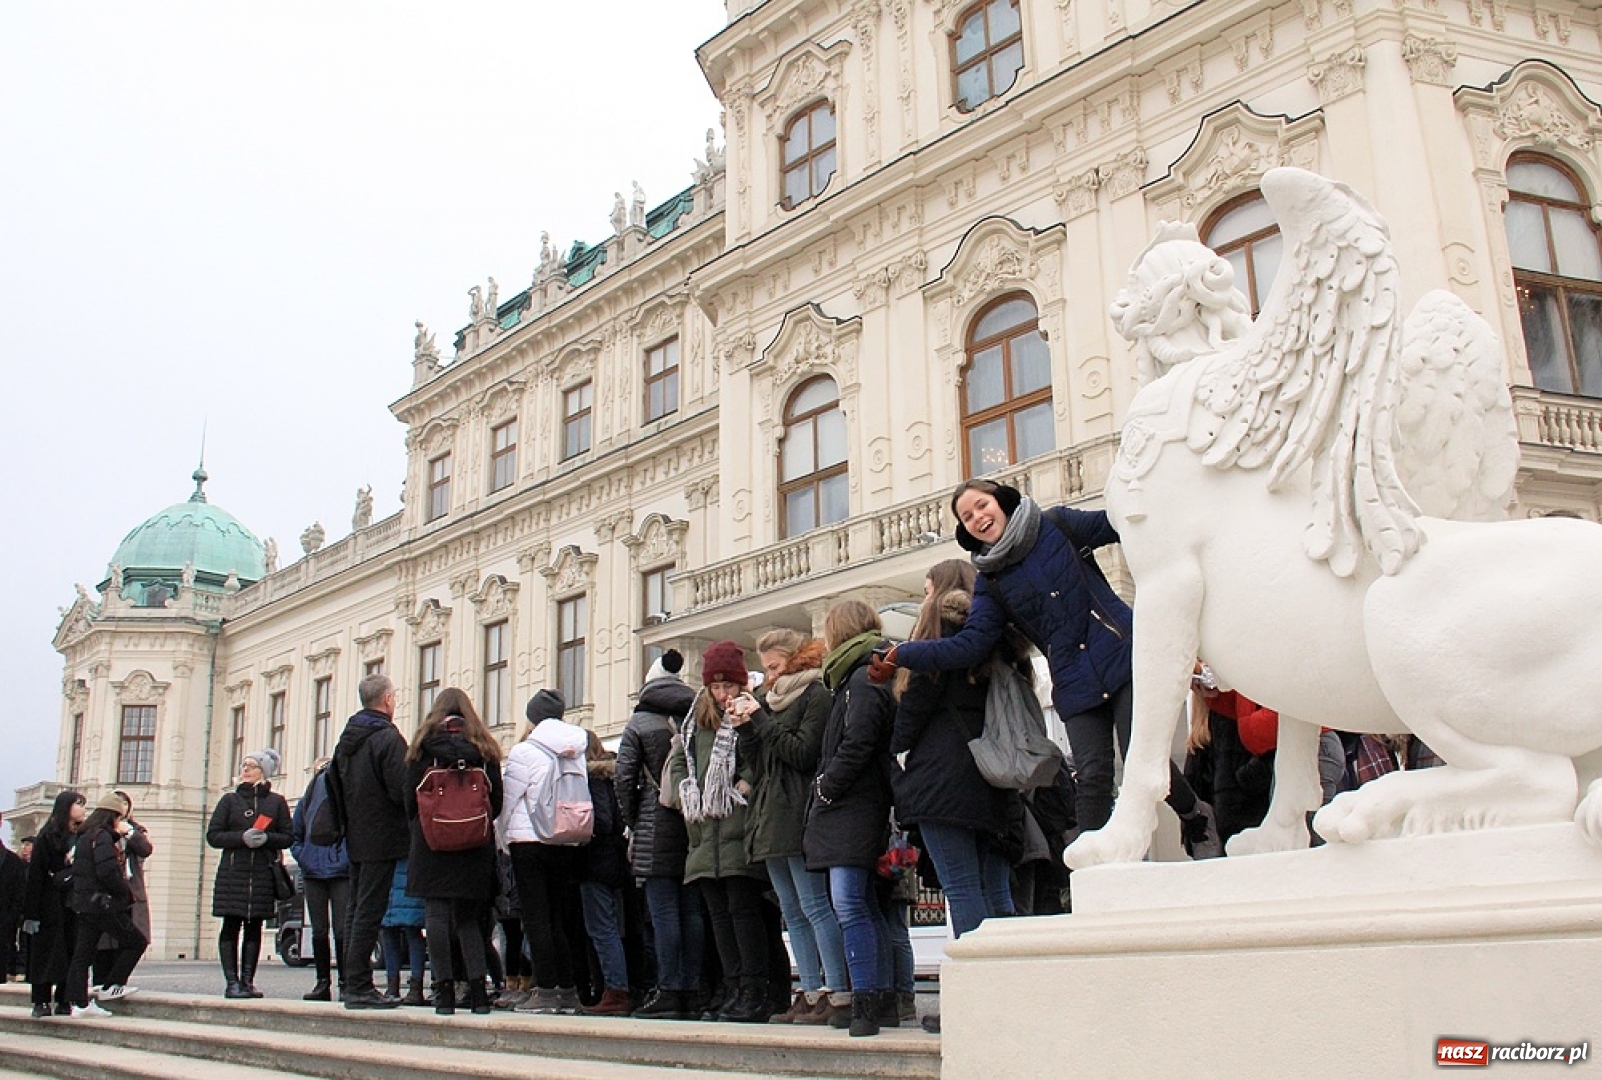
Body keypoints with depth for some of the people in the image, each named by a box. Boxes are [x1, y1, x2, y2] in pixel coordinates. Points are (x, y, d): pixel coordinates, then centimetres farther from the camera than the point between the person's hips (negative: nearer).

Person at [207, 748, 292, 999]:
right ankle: (231, 982, -4)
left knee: (254, 927, 3)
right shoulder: (230, 800, 10)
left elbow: (288, 837, 7)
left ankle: (247, 981, 7)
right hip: (232, 874, 0)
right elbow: (213, 835, 3)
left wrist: (266, 838, -13)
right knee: (231, 926, -5)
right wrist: (242, 837, -13)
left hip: (263, 874, 1)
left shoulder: (276, 801, 10)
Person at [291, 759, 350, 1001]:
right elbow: (294, 835, 20)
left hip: (341, 873, -4)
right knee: (319, 931, 7)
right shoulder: (306, 801, 12)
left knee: (341, 929, -7)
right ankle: (323, 983, 14)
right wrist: (302, 858, 7)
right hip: (313, 873, 4)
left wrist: (348, 860, -11)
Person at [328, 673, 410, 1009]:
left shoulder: (347, 738, 12)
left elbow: (333, 783, 18)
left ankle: (351, 981, 19)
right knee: (369, 912, -6)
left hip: (355, 838, 8)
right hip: (383, 837, -8)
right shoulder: (388, 737, -15)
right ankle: (359, 987, -5)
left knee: (357, 910, 14)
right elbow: (401, 790, -21)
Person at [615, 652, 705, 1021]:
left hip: (657, 825, -3)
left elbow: (624, 778, -3)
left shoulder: (639, 723, 1)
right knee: (692, 910, 6)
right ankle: (690, 991, 8)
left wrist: (633, 822, 6)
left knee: (663, 910, -3)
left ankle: (667, 992, -4)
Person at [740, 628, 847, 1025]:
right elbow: (756, 758, 20)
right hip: (771, 819, 9)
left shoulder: (816, 694, -5)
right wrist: (746, 728, 3)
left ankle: (837, 994, -9)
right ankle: (810, 993, 10)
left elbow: (804, 753, -15)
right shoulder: (770, 697, 21)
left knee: (814, 906, -10)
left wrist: (761, 722, -9)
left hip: (799, 815, -9)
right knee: (793, 913, 8)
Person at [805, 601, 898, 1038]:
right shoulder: (862, 677, 20)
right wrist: (825, 793, 14)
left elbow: (855, 746, -20)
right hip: (856, 810, 11)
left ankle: (865, 1002, -15)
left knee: (848, 904, -14)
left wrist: (825, 789, -12)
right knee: (864, 905, 12)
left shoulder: (862, 680, -11)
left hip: (852, 808, -11)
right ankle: (883, 1000, 16)